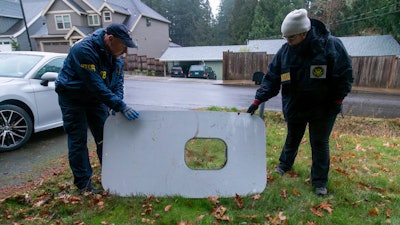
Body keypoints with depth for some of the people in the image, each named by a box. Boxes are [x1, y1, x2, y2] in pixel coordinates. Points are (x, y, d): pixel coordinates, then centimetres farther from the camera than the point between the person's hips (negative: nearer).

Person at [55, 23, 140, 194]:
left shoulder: (116, 55, -7)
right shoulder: (84, 50, -30)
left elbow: (118, 82, -3)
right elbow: (96, 86, -35)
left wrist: (115, 104, -19)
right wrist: (120, 106, -36)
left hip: (96, 98, 7)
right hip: (73, 99, -6)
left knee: (105, 138, 8)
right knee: (78, 141, -2)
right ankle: (83, 184, 10)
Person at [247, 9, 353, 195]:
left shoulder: (331, 45, -17)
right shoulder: (284, 51, -9)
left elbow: (345, 75, -9)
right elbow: (271, 78, -6)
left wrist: (336, 101, -10)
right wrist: (258, 99, -13)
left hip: (322, 108, -2)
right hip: (294, 106, 3)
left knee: (319, 143, 6)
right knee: (292, 138, 20)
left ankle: (320, 182, 23)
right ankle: (284, 165, 44)